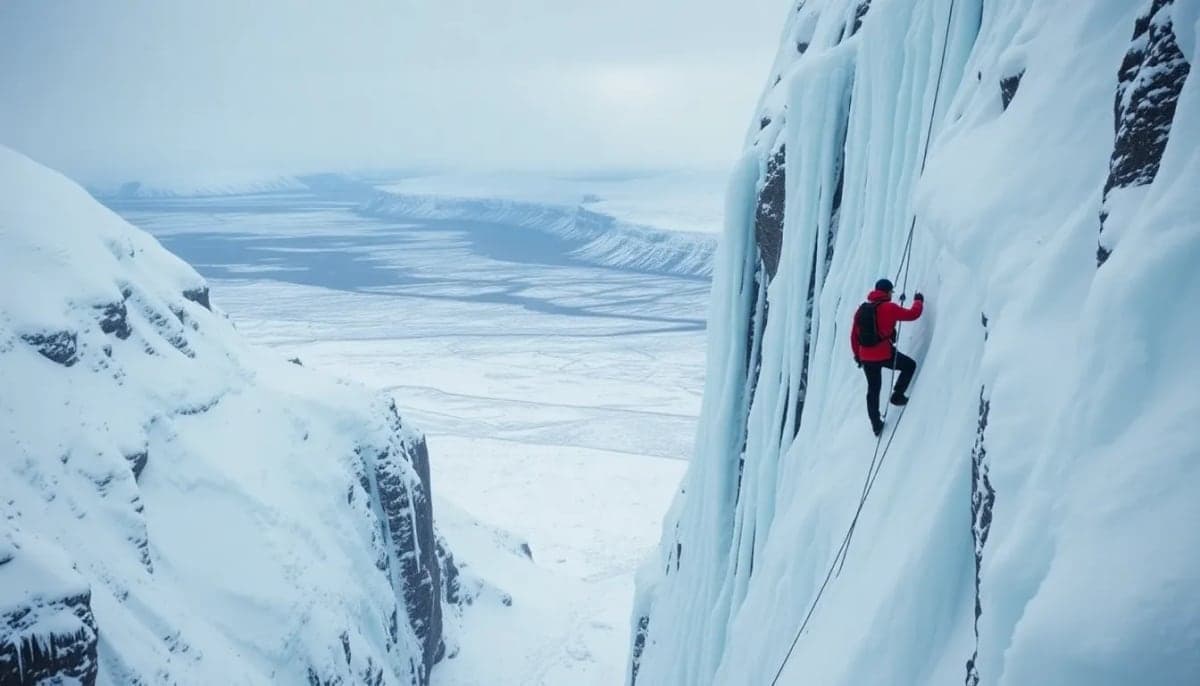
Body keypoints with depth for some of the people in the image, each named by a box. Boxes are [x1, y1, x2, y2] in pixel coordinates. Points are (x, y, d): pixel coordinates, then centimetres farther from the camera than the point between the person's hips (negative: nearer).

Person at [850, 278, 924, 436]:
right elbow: (913, 314, -4)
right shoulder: (889, 307, -10)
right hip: (885, 354, -6)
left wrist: (857, 354, 22)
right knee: (910, 365, 20)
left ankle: (876, 424, 20)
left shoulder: (862, 309, 7)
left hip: (866, 357, 6)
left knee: (873, 389, 16)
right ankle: (897, 395, 17)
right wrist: (918, 301, 17)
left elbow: (854, 335, 11)